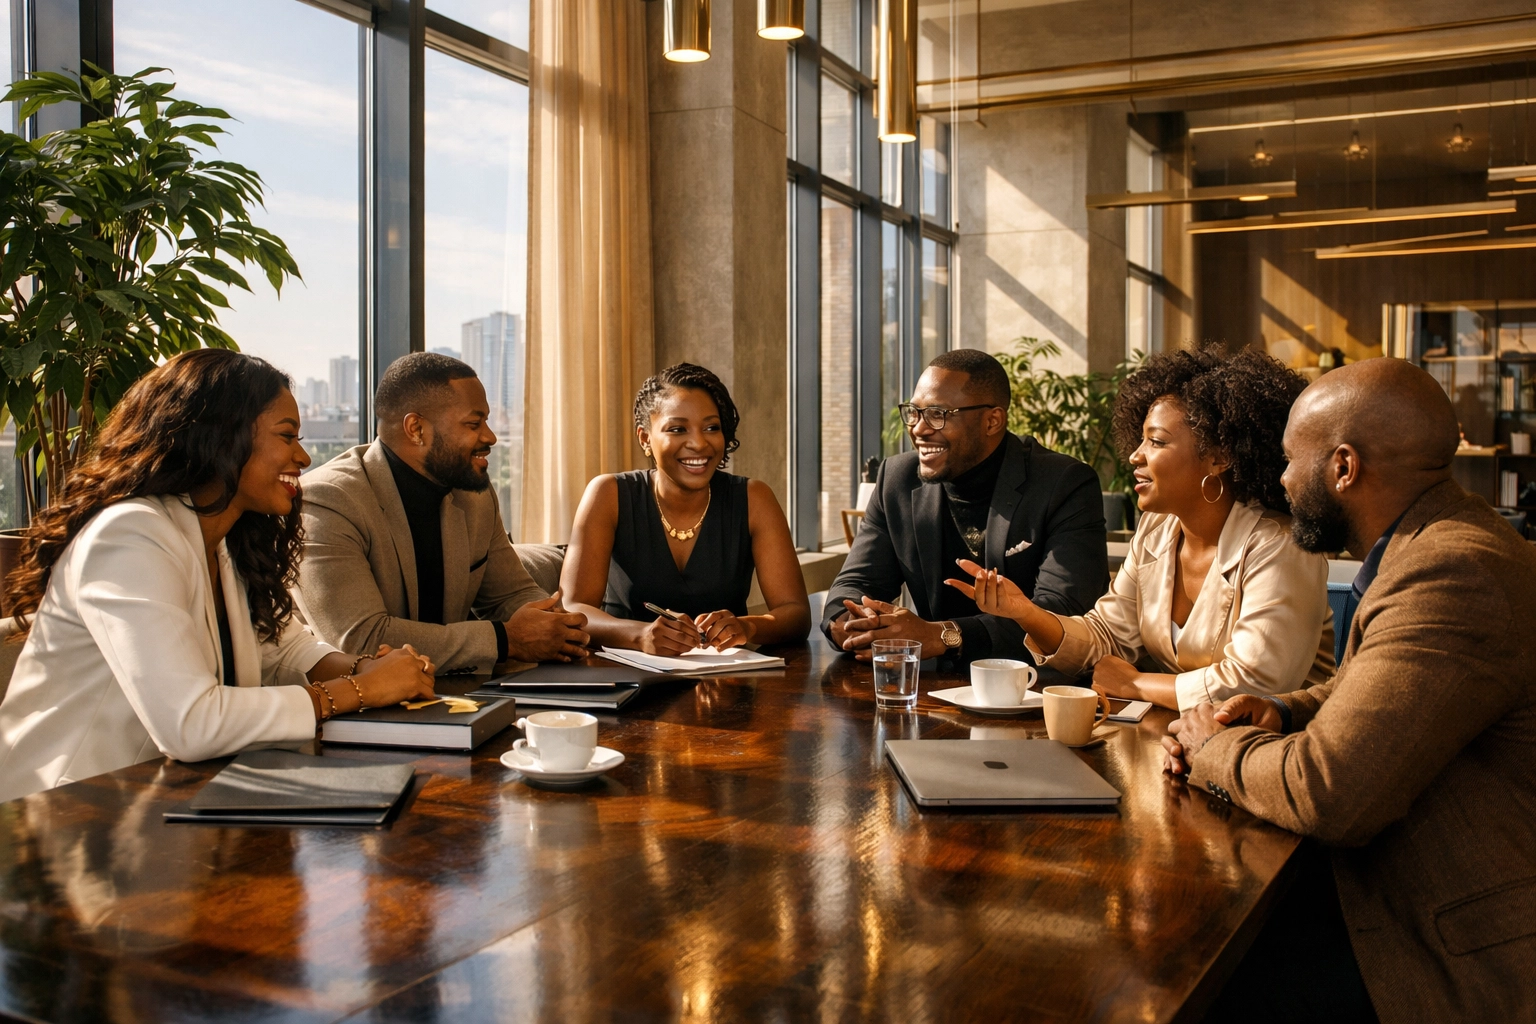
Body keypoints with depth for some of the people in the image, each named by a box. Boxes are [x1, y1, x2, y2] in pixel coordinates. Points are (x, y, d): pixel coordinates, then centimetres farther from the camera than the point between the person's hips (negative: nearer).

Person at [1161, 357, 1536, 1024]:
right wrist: (1279, 715, 2)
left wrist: (1214, 748, -9)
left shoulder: (1457, 577, -26)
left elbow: (1325, 793, -29)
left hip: (1463, 952, -10)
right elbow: (1361, 692, 23)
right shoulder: (1434, 547, 10)